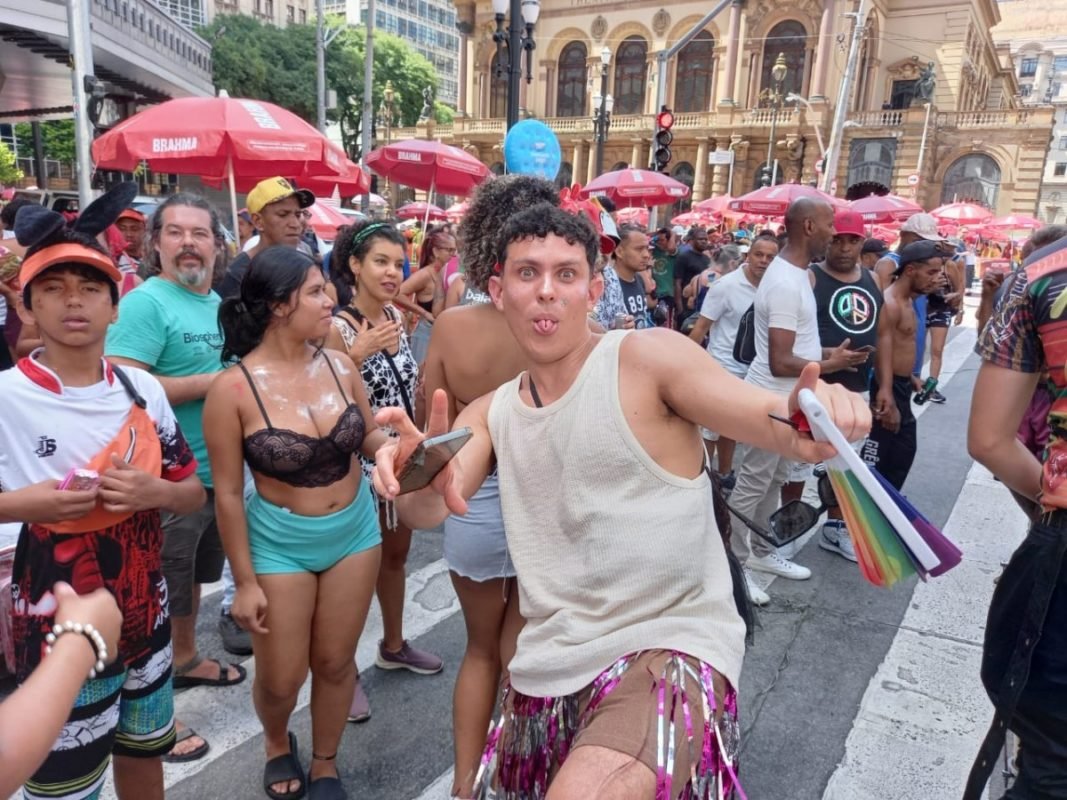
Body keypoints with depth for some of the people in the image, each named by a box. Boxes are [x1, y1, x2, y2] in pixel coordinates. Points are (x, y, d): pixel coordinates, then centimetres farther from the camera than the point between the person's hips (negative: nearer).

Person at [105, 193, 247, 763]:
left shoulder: (218, 302, 9)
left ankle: (185, 659, 46)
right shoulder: (145, 303, -17)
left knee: (193, 574, 25)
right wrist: (212, 382, -22)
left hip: (215, 469, 8)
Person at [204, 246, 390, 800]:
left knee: (335, 663, 16)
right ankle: (276, 742, 48)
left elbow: (368, 435, 7)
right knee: (280, 680, 11)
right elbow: (228, 492, -12)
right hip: (279, 543, -3)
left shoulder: (339, 365, -8)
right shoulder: (234, 387, -18)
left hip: (355, 532, 3)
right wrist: (245, 580, -8)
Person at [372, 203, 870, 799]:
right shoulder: (489, 414, 7)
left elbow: (772, 418, -15)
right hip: (550, 670, 6)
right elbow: (427, 511, -6)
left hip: (670, 648, -5)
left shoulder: (647, 358, -8)